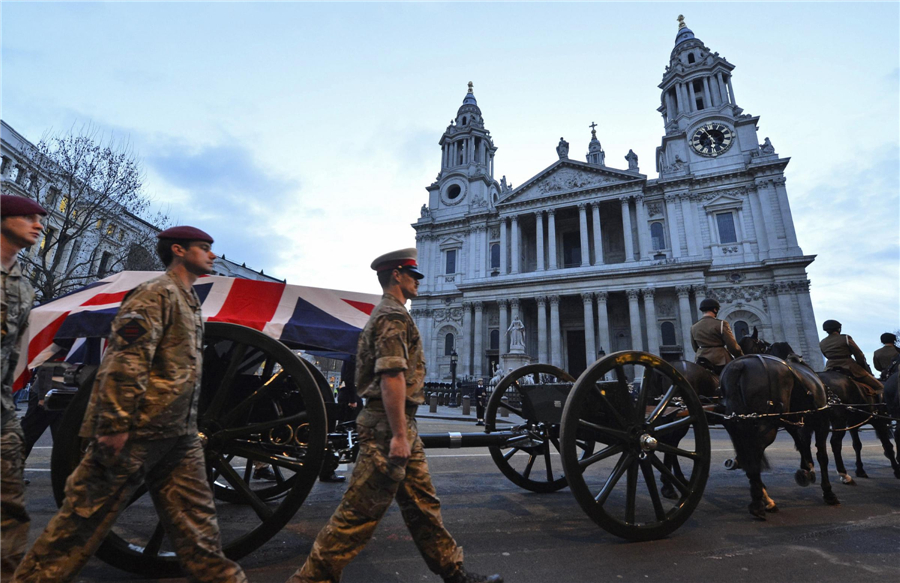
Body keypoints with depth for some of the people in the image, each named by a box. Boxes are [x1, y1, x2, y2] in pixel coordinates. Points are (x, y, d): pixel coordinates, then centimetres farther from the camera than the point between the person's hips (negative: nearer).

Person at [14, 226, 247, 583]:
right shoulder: (157, 293, -11)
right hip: (138, 430, -9)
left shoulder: (189, 300, 18)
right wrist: (115, 425, -22)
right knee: (89, 513, 6)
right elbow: (125, 361, -20)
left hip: (179, 434, 9)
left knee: (194, 514, 12)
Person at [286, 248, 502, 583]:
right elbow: (392, 376, -23)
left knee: (422, 503, 16)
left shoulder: (388, 314, 18)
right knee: (361, 510, 1)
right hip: (389, 425, -10)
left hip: (400, 425, 10)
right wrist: (399, 435, -24)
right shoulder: (394, 316, -14)